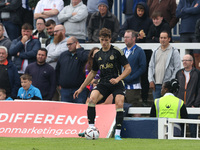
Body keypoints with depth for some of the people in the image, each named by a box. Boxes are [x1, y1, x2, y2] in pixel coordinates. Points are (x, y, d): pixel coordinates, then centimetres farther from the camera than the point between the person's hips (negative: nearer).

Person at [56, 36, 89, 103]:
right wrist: (59, 83, 19)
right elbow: (57, 70, 25)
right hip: (65, 89, 5)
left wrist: (79, 49, -10)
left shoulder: (83, 53, 1)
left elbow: (85, 58, -26)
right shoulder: (63, 55, 16)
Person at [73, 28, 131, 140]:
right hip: (103, 84, 4)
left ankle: (117, 133, -16)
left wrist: (118, 79, -20)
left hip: (117, 84, -4)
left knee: (119, 104, -22)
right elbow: (93, 73, 22)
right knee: (92, 98, -21)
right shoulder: (97, 55, 11)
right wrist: (81, 88, 20)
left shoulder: (117, 51, -4)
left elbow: (128, 68, -4)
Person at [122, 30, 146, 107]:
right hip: (122, 86, 6)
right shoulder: (123, 51, 17)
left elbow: (142, 68, -8)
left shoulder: (139, 51, -1)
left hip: (133, 86, -6)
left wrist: (130, 78, -14)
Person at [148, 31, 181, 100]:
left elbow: (177, 68, -4)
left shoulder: (174, 52, 0)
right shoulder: (156, 52, 16)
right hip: (156, 84, 5)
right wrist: (151, 80, 4)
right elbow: (151, 66, 16)